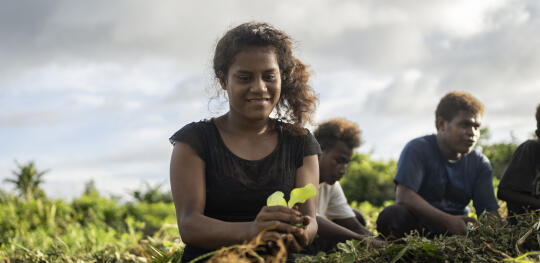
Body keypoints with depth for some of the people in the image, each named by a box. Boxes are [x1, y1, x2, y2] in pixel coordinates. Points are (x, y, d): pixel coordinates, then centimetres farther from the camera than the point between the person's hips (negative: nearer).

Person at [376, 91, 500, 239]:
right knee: (392, 215, -37)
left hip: (457, 231, 4)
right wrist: (448, 220, -33)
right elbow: (404, 197, -22)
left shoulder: (480, 164, 7)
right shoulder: (418, 149, -8)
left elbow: (490, 212, 1)